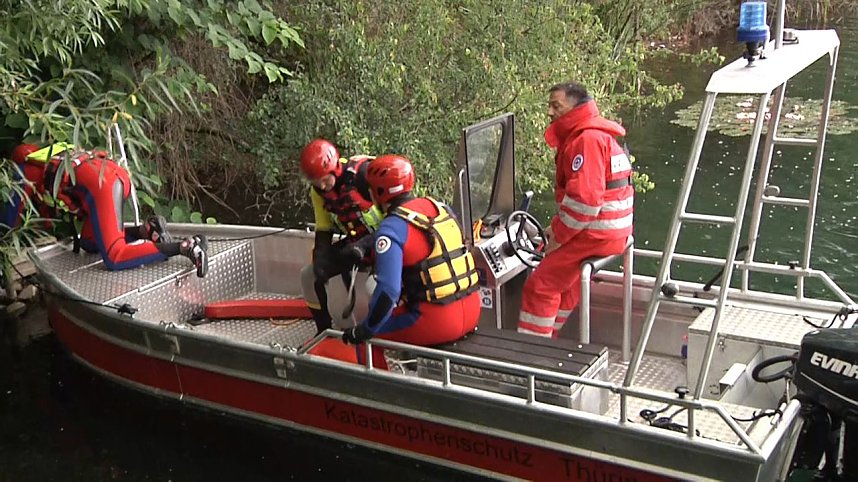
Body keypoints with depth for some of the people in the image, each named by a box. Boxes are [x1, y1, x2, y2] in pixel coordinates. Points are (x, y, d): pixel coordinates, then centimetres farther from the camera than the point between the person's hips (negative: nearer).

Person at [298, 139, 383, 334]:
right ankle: (324, 331, 20)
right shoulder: (318, 191, -3)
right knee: (309, 275, 5)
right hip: (355, 242, 7)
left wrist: (365, 244, -34)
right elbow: (323, 229, 5)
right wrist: (320, 257, -13)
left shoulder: (364, 173, -26)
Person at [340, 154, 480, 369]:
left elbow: (387, 291, -22)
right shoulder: (440, 207, 6)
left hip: (437, 323, -7)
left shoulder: (391, 229, -15)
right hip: (471, 312, 8)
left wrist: (364, 331, -11)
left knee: (364, 337, 10)